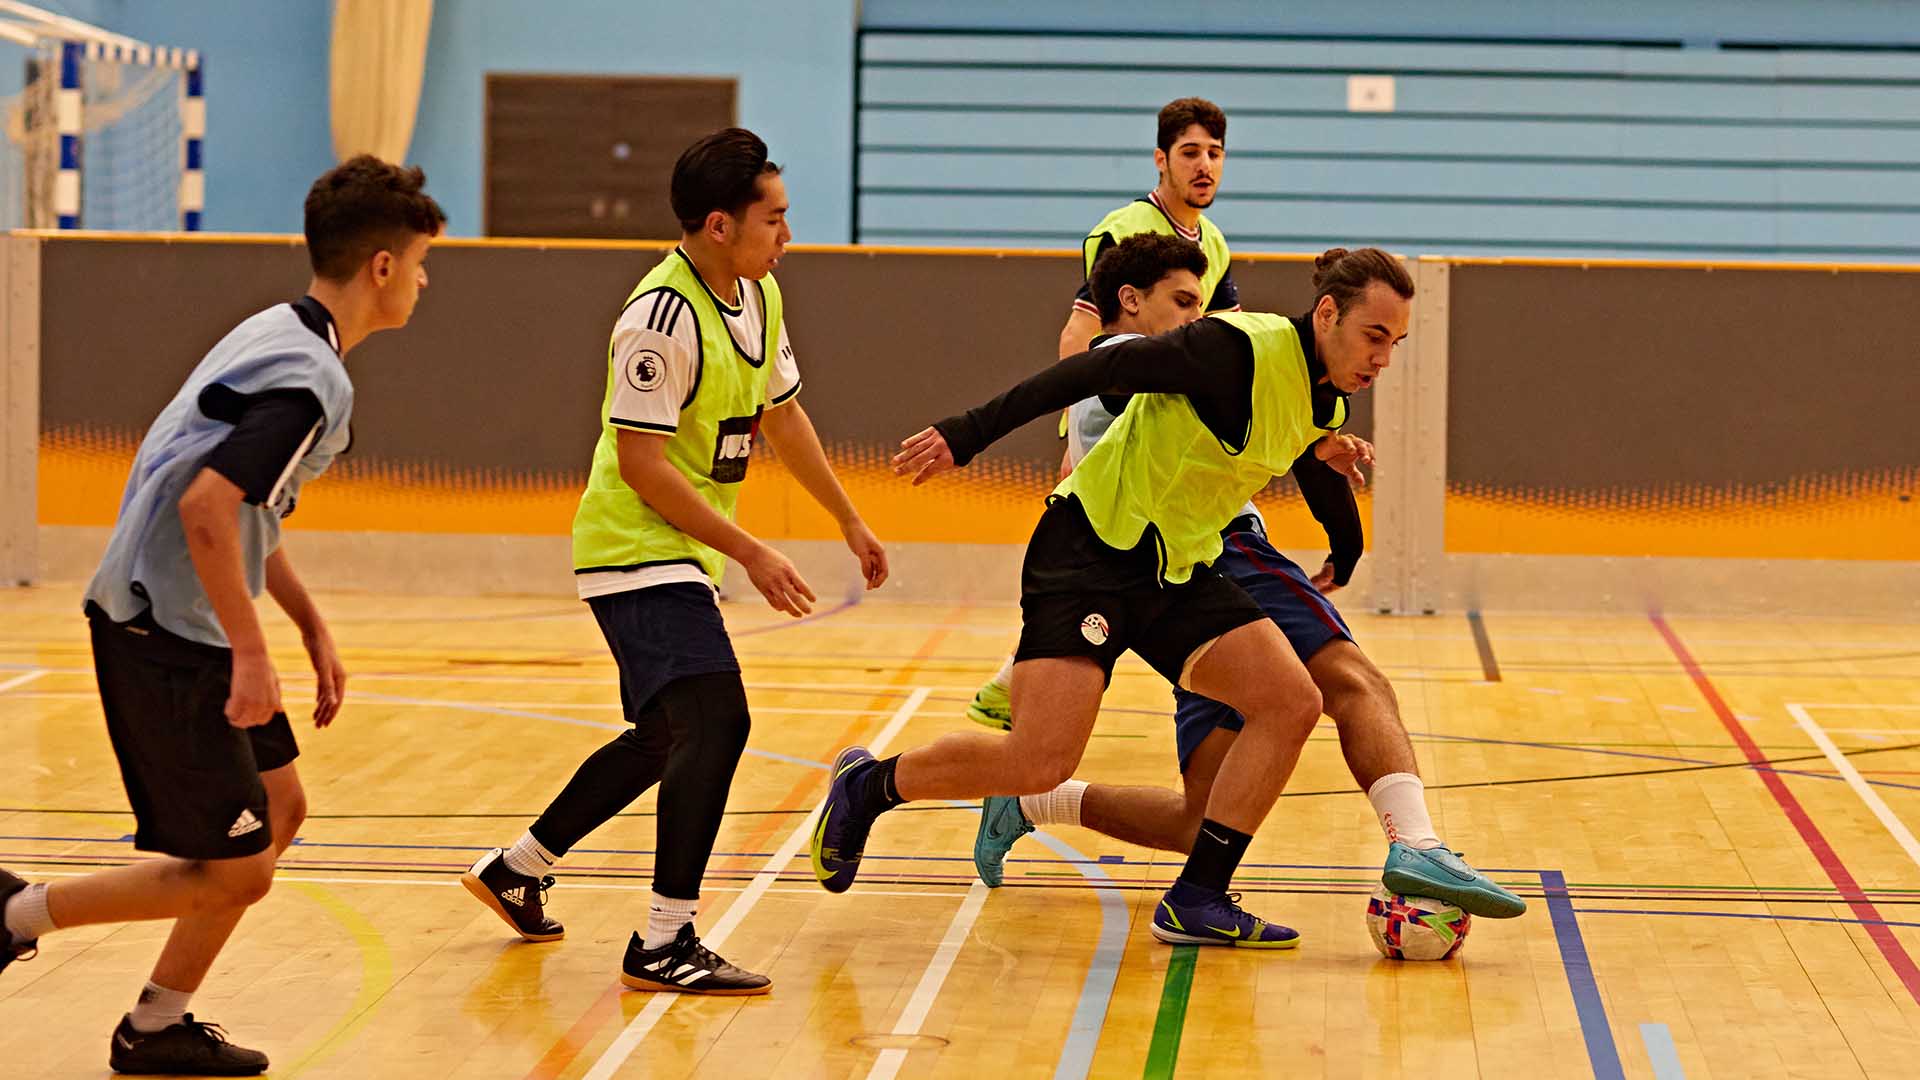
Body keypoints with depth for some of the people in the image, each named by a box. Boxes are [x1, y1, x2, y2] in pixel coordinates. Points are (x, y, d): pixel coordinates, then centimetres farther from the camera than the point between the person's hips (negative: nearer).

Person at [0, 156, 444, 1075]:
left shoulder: (278, 337, 12)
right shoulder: (311, 379, -20)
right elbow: (206, 508, -30)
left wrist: (314, 630, 22)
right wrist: (251, 654, -24)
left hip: (184, 629, 10)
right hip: (165, 641, -10)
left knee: (280, 810, 16)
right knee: (233, 872, -5)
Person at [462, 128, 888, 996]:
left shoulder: (758, 296, 6)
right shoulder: (663, 318, -23)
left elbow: (781, 414, 20)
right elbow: (641, 463, -24)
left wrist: (849, 522, 23)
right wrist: (751, 555, -22)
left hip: (683, 555, 10)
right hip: (637, 548, -10)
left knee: (669, 735, 19)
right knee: (716, 721, -21)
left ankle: (518, 868, 35)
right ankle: (664, 944, -17)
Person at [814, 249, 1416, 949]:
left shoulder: (1323, 403, 6)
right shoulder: (1240, 351, -21)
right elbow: (1102, 368, -23)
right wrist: (968, 435, -25)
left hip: (1179, 573, 9)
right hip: (1091, 550, -9)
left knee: (1292, 703, -8)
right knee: (1039, 762, -18)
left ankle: (1197, 901, -1)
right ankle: (867, 787, 8)